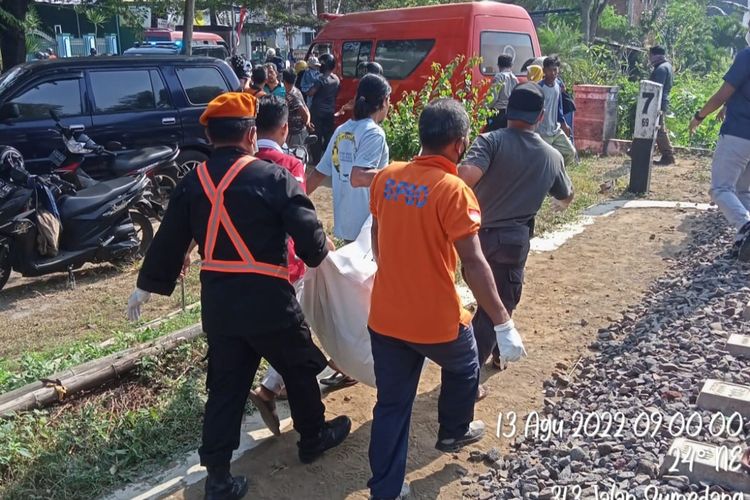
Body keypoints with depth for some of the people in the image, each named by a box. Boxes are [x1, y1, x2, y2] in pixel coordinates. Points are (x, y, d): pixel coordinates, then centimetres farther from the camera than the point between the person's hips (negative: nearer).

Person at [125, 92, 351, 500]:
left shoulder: (192, 182, 4)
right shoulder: (273, 177, -11)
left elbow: (168, 240, 9)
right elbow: (308, 230, -14)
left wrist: (146, 286, 21)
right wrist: (318, 254, 9)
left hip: (216, 301, 5)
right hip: (267, 298, -4)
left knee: (225, 385, 14)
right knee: (299, 367, 19)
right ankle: (313, 438, 37)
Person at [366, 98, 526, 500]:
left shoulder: (386, 177, -1)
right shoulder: (454, 191, -19)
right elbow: (472, 262, -22)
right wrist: (504, 323, -16)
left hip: (384, 314, 5)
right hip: (436, 318, -4)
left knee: (392, 403, 14)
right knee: (463, 367, 28)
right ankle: (453, 432, 50)